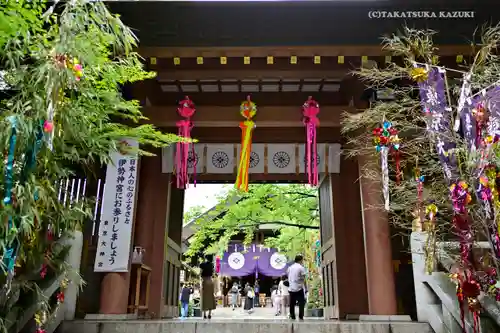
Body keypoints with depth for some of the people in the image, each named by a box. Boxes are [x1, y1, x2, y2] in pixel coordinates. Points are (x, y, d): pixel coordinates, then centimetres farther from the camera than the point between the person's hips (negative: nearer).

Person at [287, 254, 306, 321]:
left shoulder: (290, 267, 11)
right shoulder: (301, 268, -7)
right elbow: (303, 279, -9)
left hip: (291, 288, 6)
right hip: (299, 288, -5)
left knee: (292, 303, 10)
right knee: (301, 303, 1)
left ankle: (292, 317, 12)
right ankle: (300, 317, -3)